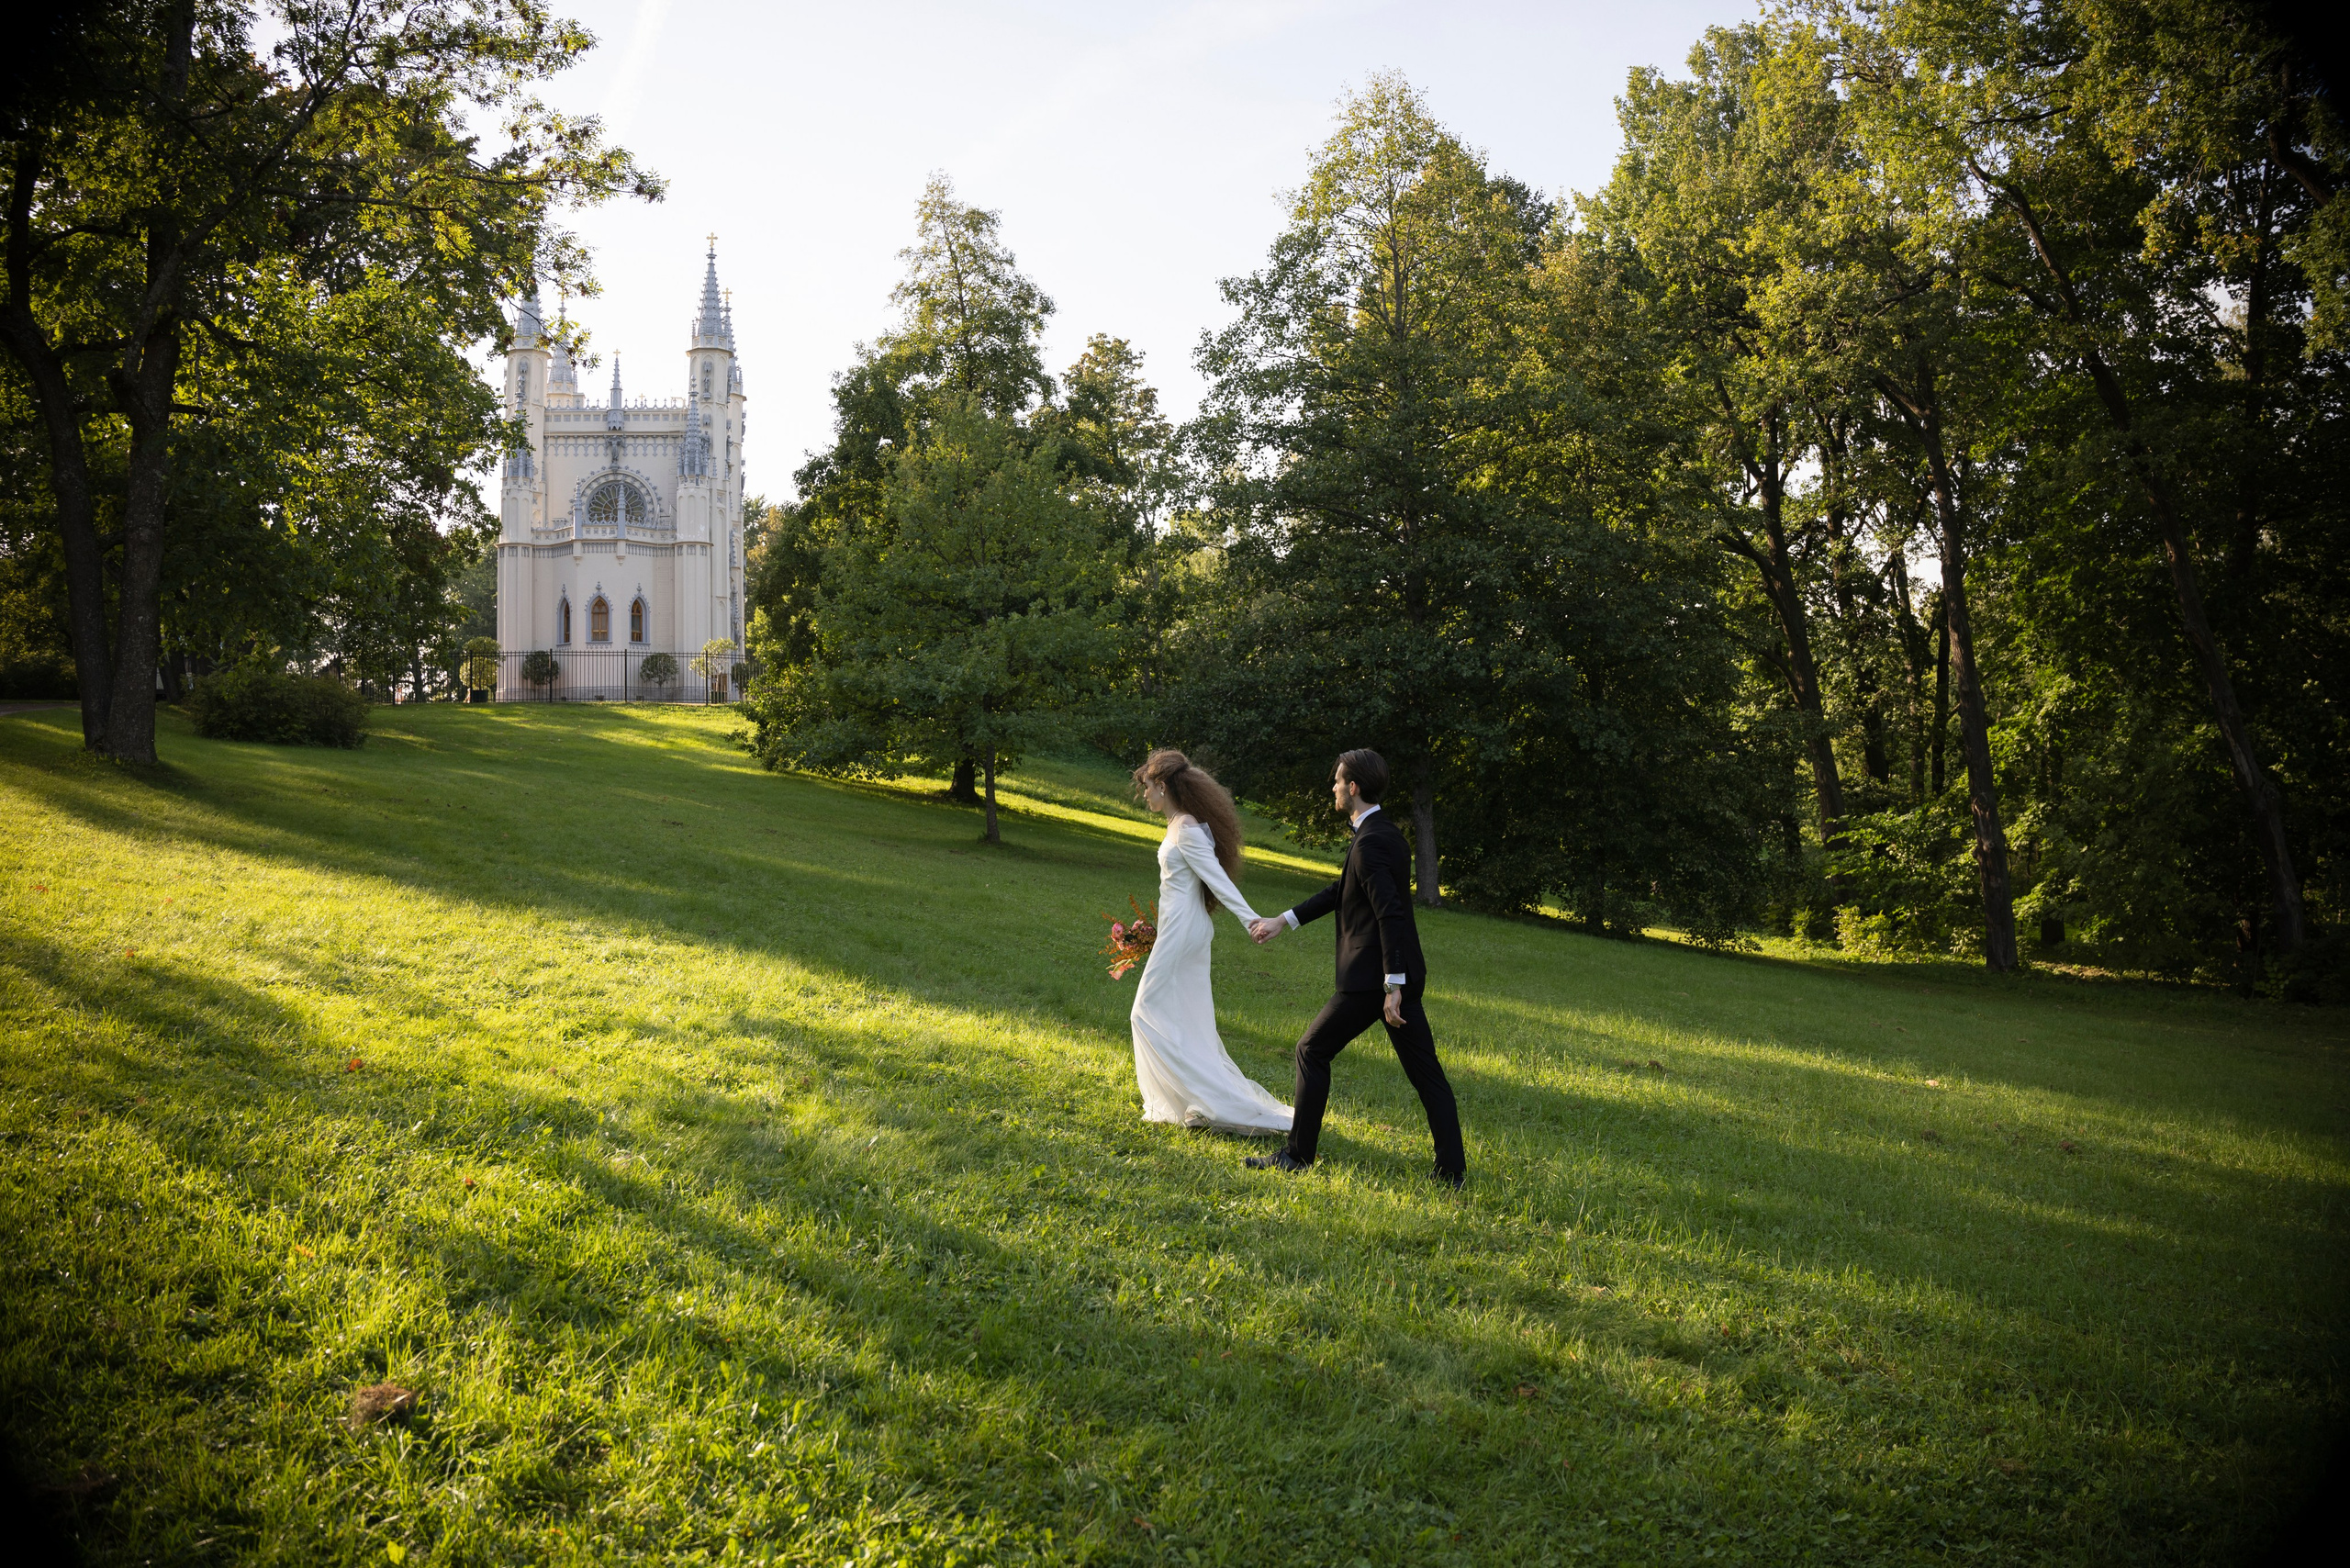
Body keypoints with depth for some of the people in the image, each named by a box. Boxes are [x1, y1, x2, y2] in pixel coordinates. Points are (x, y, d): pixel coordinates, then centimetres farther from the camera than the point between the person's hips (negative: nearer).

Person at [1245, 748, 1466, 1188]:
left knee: (1313, 1051, 5)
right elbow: (1341, 890, 23)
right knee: (1425, 1071, 9)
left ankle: (1298, 1153, 12)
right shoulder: (1387, 834, 14)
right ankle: (1453, 1170, 10)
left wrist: (1392, 986, -25)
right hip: (1403, 973, 9)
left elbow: (1390, 915, -24)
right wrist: (1283, 920, 27)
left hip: (1371, 978, -9)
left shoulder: (1369, 843, -17)